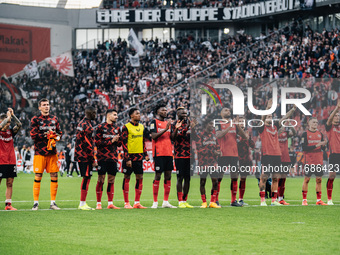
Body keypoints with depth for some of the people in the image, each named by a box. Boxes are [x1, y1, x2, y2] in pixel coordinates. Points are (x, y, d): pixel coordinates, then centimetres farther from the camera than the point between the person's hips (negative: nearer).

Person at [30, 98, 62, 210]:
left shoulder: (54, 119, 15)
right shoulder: (35, 119, 1)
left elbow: (59, 132, 19)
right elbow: (33, 135, -8)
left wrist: (57, 136, -3)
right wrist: (46, 135, -15)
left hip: (52, 151, 4)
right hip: (40, 151, -4)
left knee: (54, 176, 2)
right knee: (38, 176, -4)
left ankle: (53, 202, 9)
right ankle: (36, 202, 2)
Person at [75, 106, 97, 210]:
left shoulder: (81, 123, 16)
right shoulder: (87, 126, -16)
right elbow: (88, 145, -18)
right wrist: (93, 160, -15)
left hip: (79, 155, 10)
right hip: (86, 156, -10)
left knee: (86, 178, 13)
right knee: (86, 178, -7)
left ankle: (82, 203, 15)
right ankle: (82, 204, -6)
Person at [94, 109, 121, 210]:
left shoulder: (117, 128, 16)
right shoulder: (100, 127, -1)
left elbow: (119, 144, 18)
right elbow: (97, 142, -8)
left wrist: (117, 140, -5)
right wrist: (111, 141, -11)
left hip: (113, 157, 5)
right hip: (102, 157, -5)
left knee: (111, 180, 4)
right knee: (101, 180, -4)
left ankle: (110, 203, 8)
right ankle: (98, 203, 1)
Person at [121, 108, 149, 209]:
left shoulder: (142, 127, 13)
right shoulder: (126, 127, -7)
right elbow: (124, 143, -10)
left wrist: (145, 154, 12)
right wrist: (127, 158, -16)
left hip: (139, 156, 6)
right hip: (130, 156, -6)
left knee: (139, 178, 3)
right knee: (127, 178, -1)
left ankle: (137, 202, 8)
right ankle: (126, 203, 4)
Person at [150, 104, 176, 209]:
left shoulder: (168, 122, 18)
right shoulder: (154, 122, -2)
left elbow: (171, 137, 17)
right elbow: (154, 136, -13)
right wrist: (165, 129, -19)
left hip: (168, 153, 7)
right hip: (158, 153, -7)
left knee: (168, 176, 5)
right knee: (158, 176, -6)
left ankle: (166, 202, 8)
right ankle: (155, 202, -2)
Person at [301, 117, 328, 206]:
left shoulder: (320, 134, 12)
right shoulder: (305, 134, -2)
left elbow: (323, 148, 12)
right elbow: (304, 148, -12)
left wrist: (324, 145, -12)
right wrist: (316, 145, -18)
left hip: (318, 160, 4)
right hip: (308, 160, -4)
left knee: (319, 179, 3)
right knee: (307, 179, -2)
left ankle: (318, 200, 8)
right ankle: (304, 200, 4)